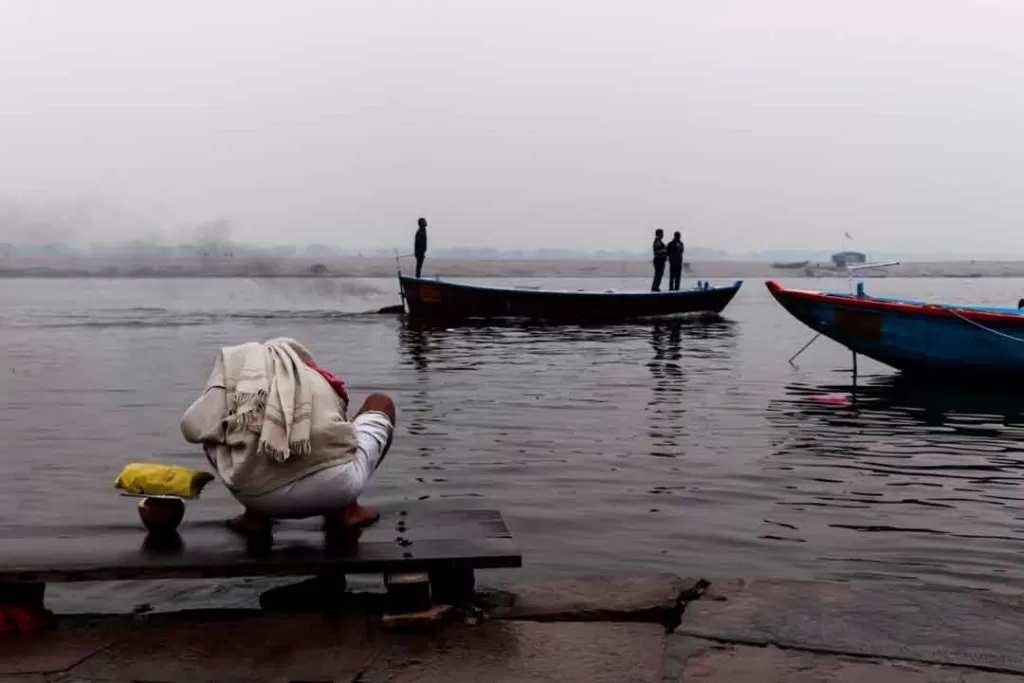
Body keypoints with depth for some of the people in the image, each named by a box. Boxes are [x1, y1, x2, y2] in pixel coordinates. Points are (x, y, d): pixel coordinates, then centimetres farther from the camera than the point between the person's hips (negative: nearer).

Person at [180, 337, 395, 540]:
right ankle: (344, 509, 16)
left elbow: (193, 428, 7)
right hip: (335, 483, 0)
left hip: (261, 497, 1)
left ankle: (256, 515, 16)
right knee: (381, 403, 28)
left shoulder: (236, 374, 19)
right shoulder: (320, 380, 25)